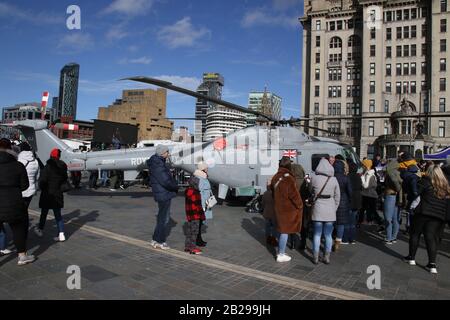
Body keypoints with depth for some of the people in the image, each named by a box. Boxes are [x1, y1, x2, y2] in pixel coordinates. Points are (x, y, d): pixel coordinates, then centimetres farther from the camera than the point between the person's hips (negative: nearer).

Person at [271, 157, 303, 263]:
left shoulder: (275, 177, 6)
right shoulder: (288, 178, -20)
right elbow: (294, 195, -19)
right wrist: (300, 205, -5)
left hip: (279, 208, 8)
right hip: (288, 209, -8)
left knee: (282, 230, 19)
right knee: (285, 231, 2)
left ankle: (280, 252, 29)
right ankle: (281, 255, 10)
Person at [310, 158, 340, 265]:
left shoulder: (314, 177, -6)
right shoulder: (334, 179, 0)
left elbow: (311, 191, 6)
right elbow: (337, 196, 5)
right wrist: (334, 208, 14)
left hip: (318, 209, -1)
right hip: (330, 210, 2)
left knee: (317, 234, 7)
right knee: (328, 234, 10)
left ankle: (315, 257, 12)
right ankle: (327, 257, 17)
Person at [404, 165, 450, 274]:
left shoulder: (426, 181, -3)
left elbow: (415, 192, -9)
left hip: (423, 213, -4)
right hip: (439, 216, 4)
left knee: (415, 233, 10)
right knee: (432, 237, 5)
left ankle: (411, 257, 19)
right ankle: (432, 264, -2)